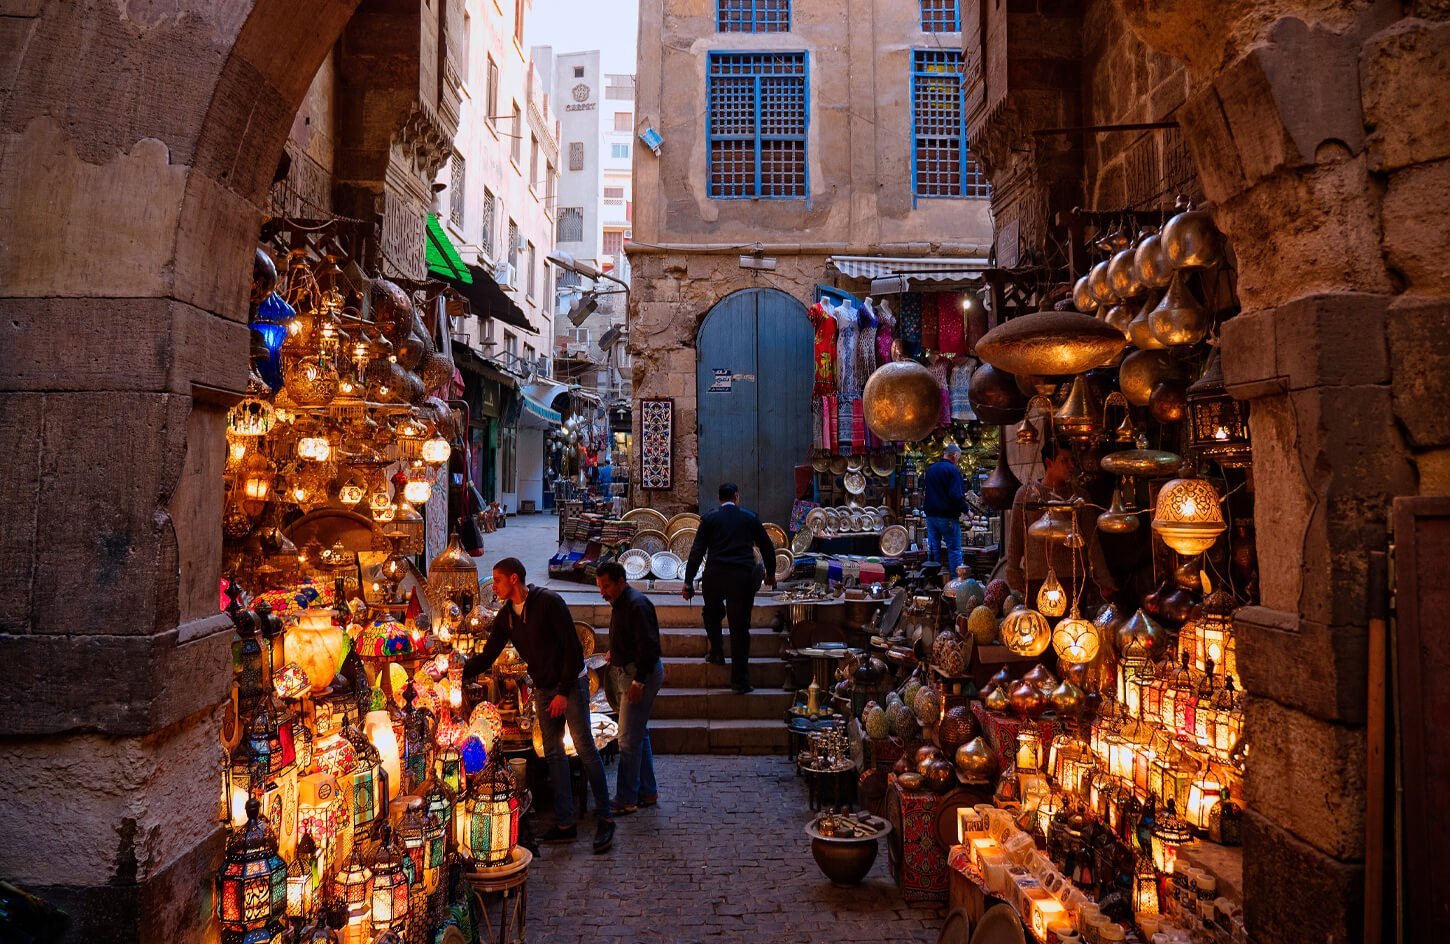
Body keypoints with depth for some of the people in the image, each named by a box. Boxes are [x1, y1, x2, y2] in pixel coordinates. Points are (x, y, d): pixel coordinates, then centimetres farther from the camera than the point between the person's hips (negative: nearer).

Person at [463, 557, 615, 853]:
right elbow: (487, 657, 9)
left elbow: (572, 646, -18)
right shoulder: (506, 616, 4)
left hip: (571, 683, -7)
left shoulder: (549, 602, -17)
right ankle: (565, 824, 14)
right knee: (554, 753, 8)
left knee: (585, 748, -7)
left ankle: (606, 819, 1)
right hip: (543, 690, 7)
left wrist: (564, 692, -18)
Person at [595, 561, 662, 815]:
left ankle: (626, 800, 2)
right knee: (639, 734, 16)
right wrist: (614, 654, 10)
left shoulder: (637, 605, -19)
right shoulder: (620, 603, 13)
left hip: (641, 674, -10)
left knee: (629, 739, -6)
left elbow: (650, 646, -24)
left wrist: (639, 680, -25)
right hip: (628, 673, 10)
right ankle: (647, 792, 25)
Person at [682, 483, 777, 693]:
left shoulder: (709, 519, 5)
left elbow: (697, 552, 0)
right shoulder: (750, 518, 9)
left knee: (712, 613, 29)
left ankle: (717, 652, 18)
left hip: (715, 575, 0)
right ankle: (740, 680, 5)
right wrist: (770, 573, 29)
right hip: (743, 576, 0)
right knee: (740, 627, 3)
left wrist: (688, 582, 3)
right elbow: (767, 548, 14)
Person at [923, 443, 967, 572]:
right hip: (948, 516, -7)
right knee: (954, 549, 0)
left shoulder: (930, 469, 12)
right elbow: (956, 495, -19)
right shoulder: (953, 470, -12)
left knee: (933, 549, 10)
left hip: (931, 515, 7)